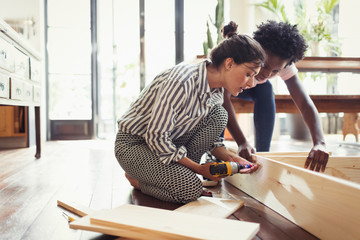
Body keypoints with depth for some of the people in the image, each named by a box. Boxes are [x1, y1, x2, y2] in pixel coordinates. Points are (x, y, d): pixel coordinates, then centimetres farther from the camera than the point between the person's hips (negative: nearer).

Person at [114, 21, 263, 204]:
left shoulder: (217, 89, -4)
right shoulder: (182, 83, -31)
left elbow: (208, 133, 6)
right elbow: (156, 135, -28)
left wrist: (229, 157, -11)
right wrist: (199, 168, -22)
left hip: (168, 140, 7)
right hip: (134, 143, -7)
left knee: (217, 114, -12)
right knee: (191, 190, -23)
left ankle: (178, 170, -1)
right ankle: (137, 178, 3)